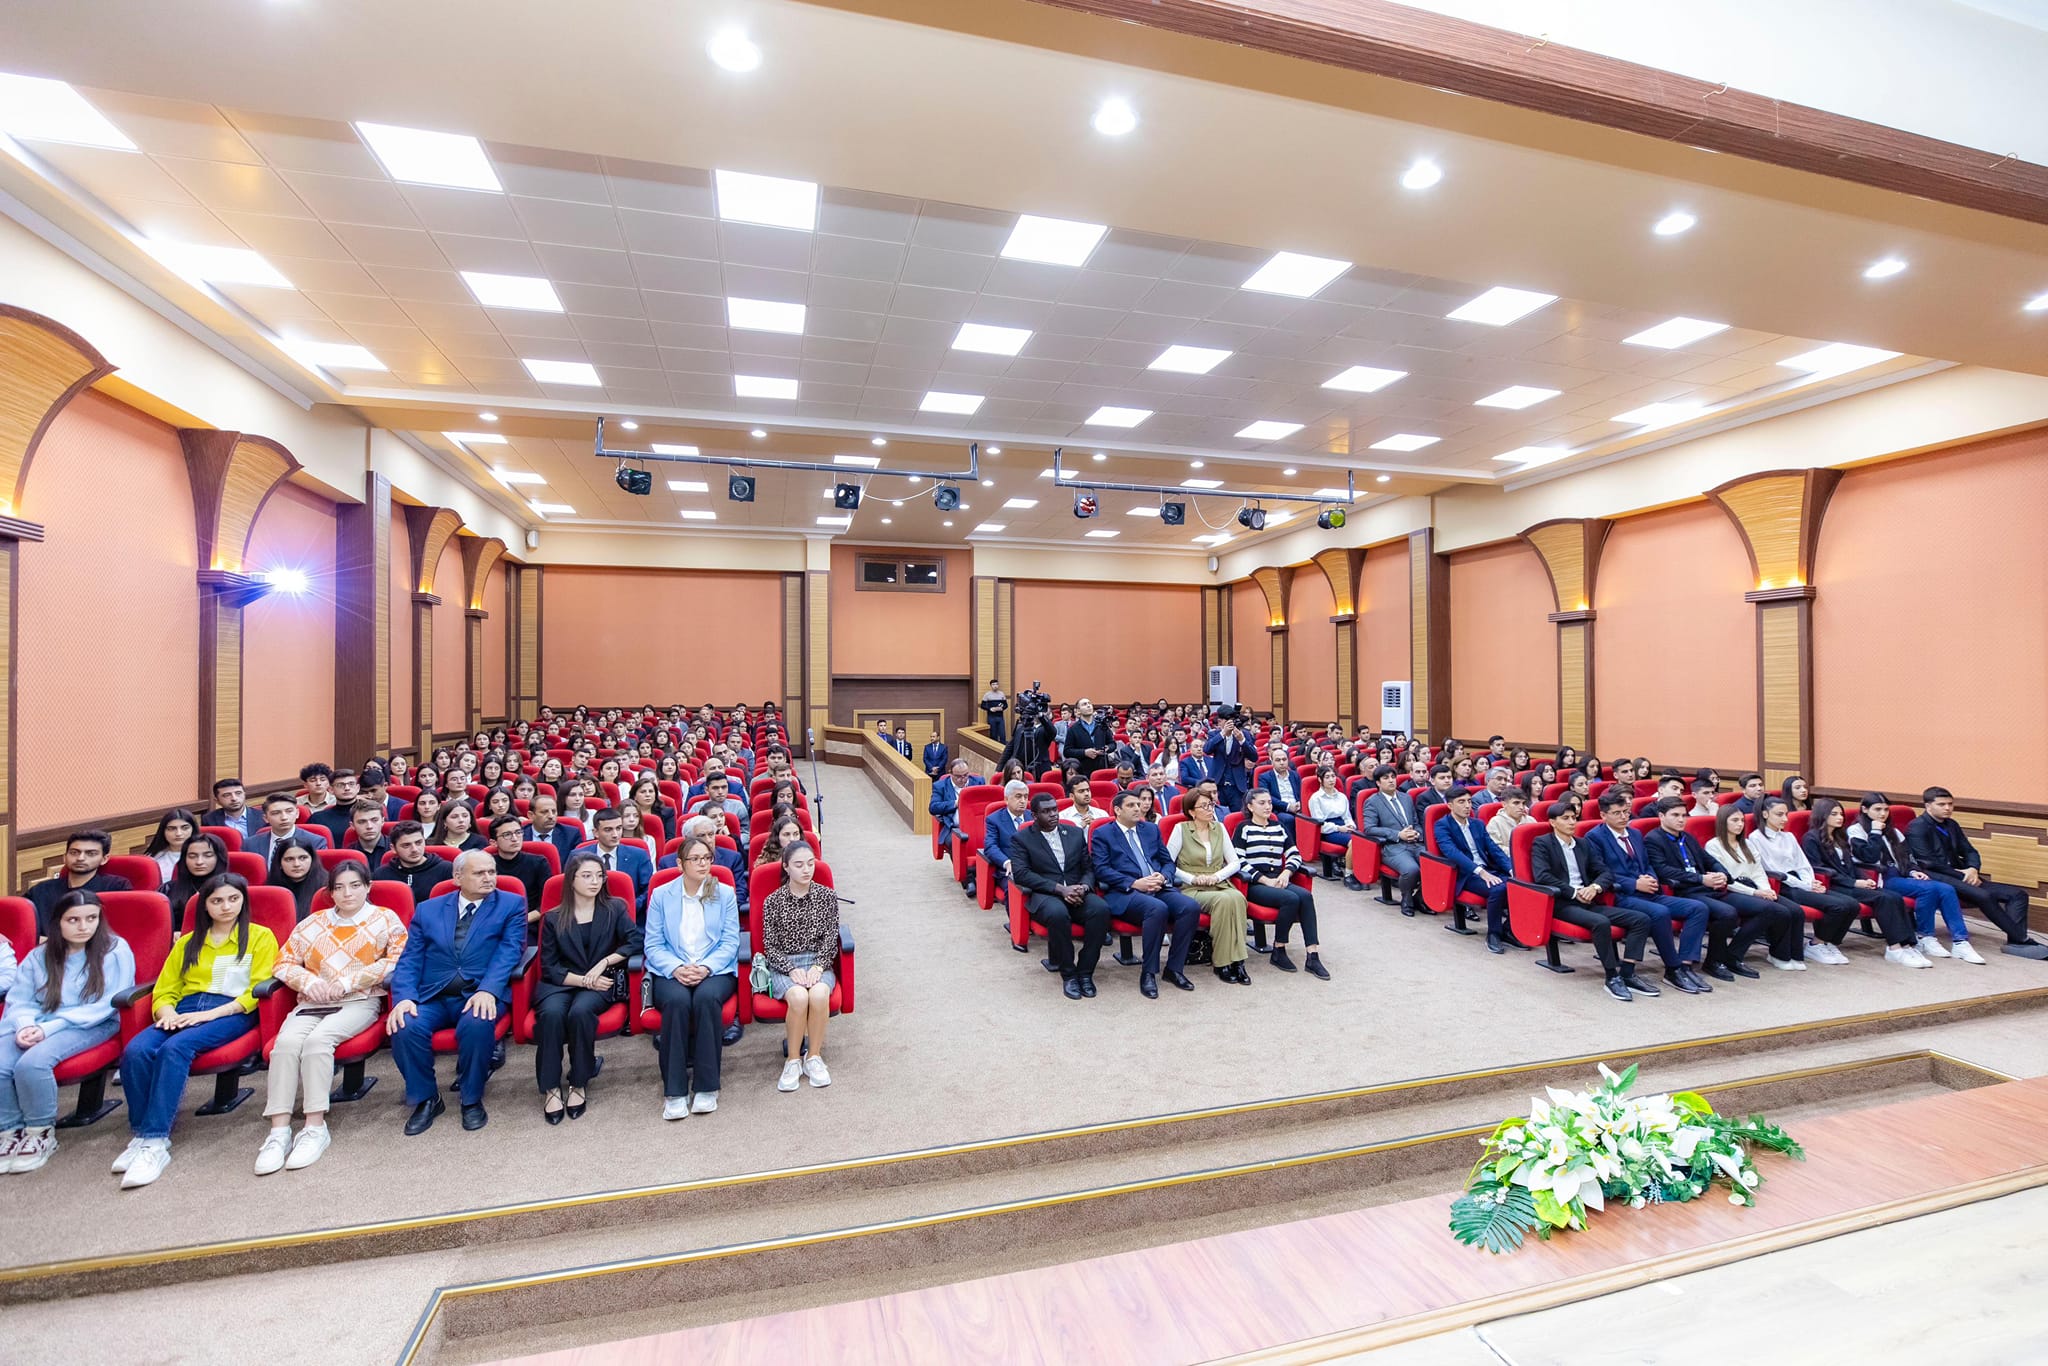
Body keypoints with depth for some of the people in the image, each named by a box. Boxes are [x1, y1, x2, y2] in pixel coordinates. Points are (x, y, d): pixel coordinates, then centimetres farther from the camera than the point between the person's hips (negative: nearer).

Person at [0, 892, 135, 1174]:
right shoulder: (38, 956, 12)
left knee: (32, 1063, -29)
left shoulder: (115, 950, -3)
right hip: (36, 1026, 5)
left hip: (92, 1027, -4)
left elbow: (107, 1005, -9)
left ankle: (42, 1134, -7)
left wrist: (49, 1028, -16)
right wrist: (25, 1026, -15)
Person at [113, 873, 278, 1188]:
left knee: (175, 1048, -32)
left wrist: (209, 1014, -13)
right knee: (135, 1050, -26)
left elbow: (257, 992, -1)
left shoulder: (260, 937, 8)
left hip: (231, 1013, -5)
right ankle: (141, 1135, -17)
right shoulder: (187, 942, 24)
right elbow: (164, 989, 18)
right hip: (185, 1011, 5)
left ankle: (155, 1141, -30)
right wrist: (167, 1011, -4)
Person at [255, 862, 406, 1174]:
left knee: (318, 1038, -30)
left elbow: (399, 959, -4)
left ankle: (315, 1128, -24)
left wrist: (349, 981, -9)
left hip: (360, 1001, -3)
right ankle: (279, 1131, -24)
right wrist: (309, 981, -4)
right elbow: (284, 961, 16)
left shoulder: (385, 919, 8)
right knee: (286, 1041, -26)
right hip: (313, 1002, 4)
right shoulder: (314, 923, 20)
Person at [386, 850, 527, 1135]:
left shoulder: (512, 904, 7)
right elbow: (409, 960, 7)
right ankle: (426, 1099, 1)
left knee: (476, 1024, -33)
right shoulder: (428, 909, 15)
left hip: (481, 994, -3)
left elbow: (509, 951, -6)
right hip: (432, 997, 3)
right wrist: (404, 997, -12)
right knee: (405, 1027, -27)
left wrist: (488, 990, -22)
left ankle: (472, 1100, -6)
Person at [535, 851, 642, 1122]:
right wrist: (584, 980, -12)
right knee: (551, 1012, -32)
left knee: (580, 1011, -32)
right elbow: (549, 968, 2)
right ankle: (550, 1089, -18)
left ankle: (579, 1084, -15)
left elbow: (635, 941, -3)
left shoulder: (615, 909, 7)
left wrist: (603, 963, -14)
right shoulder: (553, 919, 7)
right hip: (560, 983, 1)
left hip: (601, 984, -1)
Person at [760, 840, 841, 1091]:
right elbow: (770, 947, 1)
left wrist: (818, 967, -15)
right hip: (783, 965, -1)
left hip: (818, 962, 1)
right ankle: (793, 1060, -13)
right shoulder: (773, 901, 3)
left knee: (819, 994, -32)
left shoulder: (826, 896, 5)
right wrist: (792, 969, -15)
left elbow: (830, 940, 3)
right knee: (799, 996, -33)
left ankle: (814, 1057, -13)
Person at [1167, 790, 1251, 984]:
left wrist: (1217, 876, -5)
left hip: (1220, 886, 4)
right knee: (1223, 901, -34)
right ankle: (1221, 963, -23)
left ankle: (1236, 960, -28)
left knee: (1238, 898, -31)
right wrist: (1193, 878, -12)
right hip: (1191, 889, -4)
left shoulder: (1219, 828, 15)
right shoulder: (1181, 829, 1)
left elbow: (1234, 863, 13)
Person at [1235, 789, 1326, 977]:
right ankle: (1278, 952, -13)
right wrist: (1264, 879, -15)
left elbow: (1295, 855, 14)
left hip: (1278, 881, 5)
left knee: (1306, 895, -25)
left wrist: (1286, 872, -6)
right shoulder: (1244, 828, 3)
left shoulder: (1280, 827, 19)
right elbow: (1238, 861, -7)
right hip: (1253, 884, -5)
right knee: (1291, 899, -29)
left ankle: (1313, 955, -27)